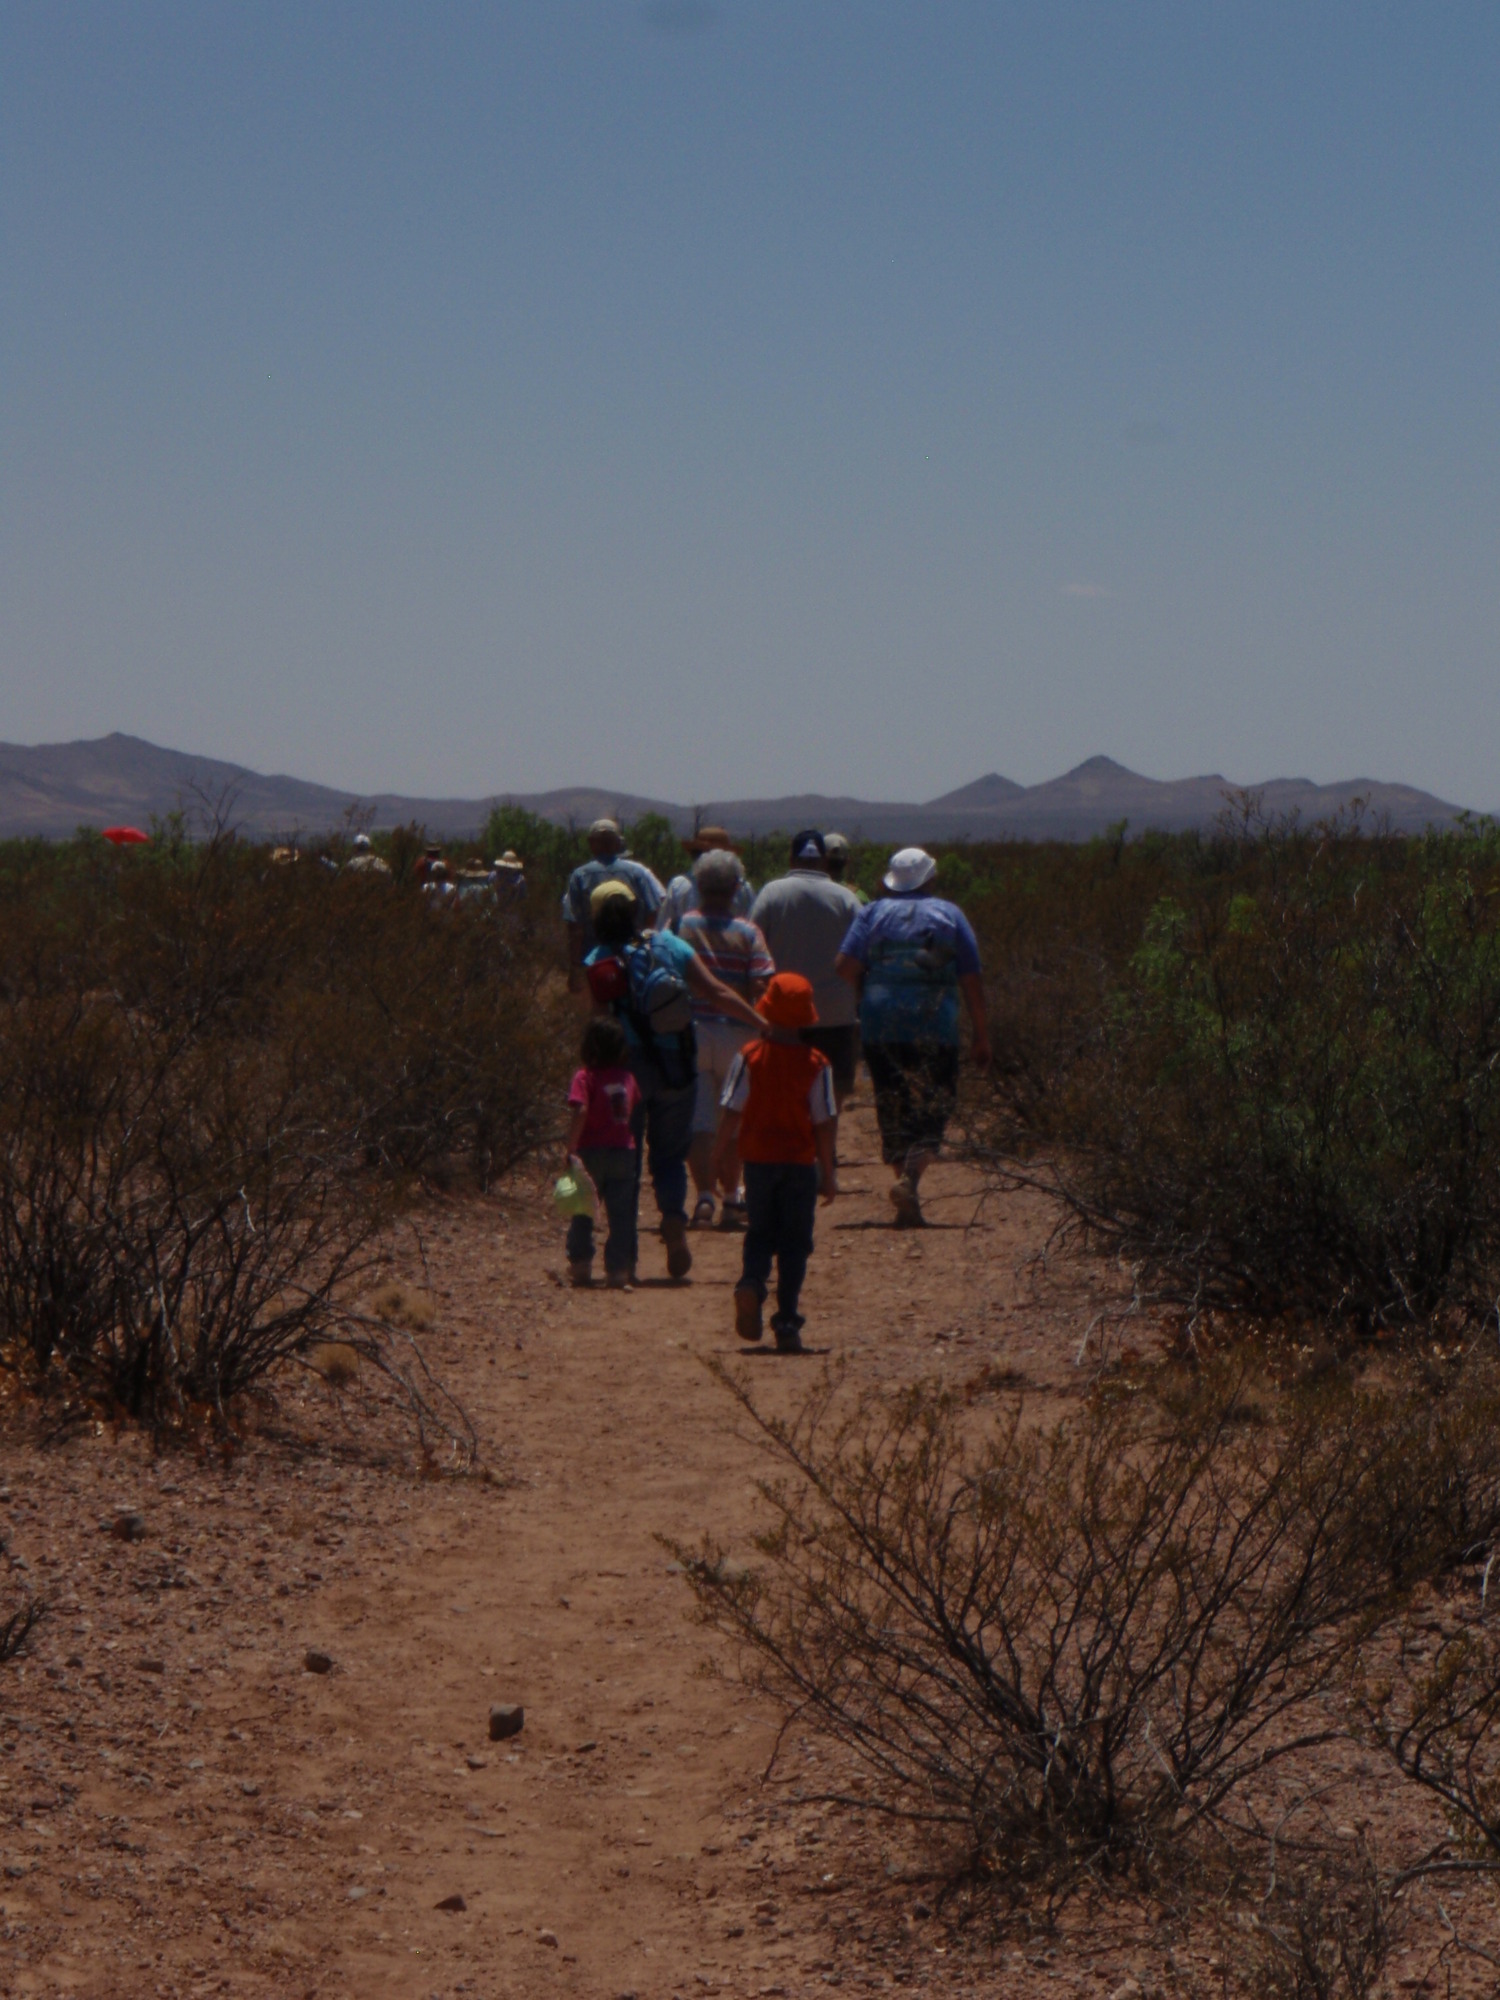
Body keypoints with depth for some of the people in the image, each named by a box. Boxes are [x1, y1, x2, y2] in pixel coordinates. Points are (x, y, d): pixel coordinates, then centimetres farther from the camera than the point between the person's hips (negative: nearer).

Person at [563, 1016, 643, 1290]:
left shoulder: (586, 1077, -9)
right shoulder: (627, 1077, 6)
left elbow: (580, 1111, -20)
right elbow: (635, 1111, 9)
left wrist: (571, 1149, -19)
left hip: (592, 1152, -3)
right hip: (624, 1152, 3)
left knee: (582, 1212, 13)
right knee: (620, 1214, 3)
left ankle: (581, 1265, 18)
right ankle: (618, 1271, -1)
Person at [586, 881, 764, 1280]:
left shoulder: (597, 965, -6)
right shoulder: (670, 946, 0)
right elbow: (718, 994, -2)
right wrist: (764, 1024, 3)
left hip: (628, 1065, -2)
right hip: (676, 1067, 2)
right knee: (669, 1152, 15)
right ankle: (674, 1216, -12)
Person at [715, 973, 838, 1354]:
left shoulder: (749, 1056, -6)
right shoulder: (817, 1064, -7)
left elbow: (732, 1112, -7)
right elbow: (824, 1122, -5)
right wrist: (828, 1172, 2)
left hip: (758, 1159, 1)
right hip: (800, 1162, -1)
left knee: (760, 1233, 16)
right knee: (794, 1243, 8)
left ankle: (751, 1283, -14)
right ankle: (786, 1323, 5)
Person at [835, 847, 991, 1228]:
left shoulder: (873, 913, 9)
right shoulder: (949, 915, 7)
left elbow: (846, 967, -2)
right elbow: (971, 980, 3)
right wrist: (981, 1035, 8)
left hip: (880, 1028, 2)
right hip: (935, 1029, -2)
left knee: (893, 1112, 9)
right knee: (933, 1110, 3)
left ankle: (908, 1205, 7)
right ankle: (909, 1178, -22)